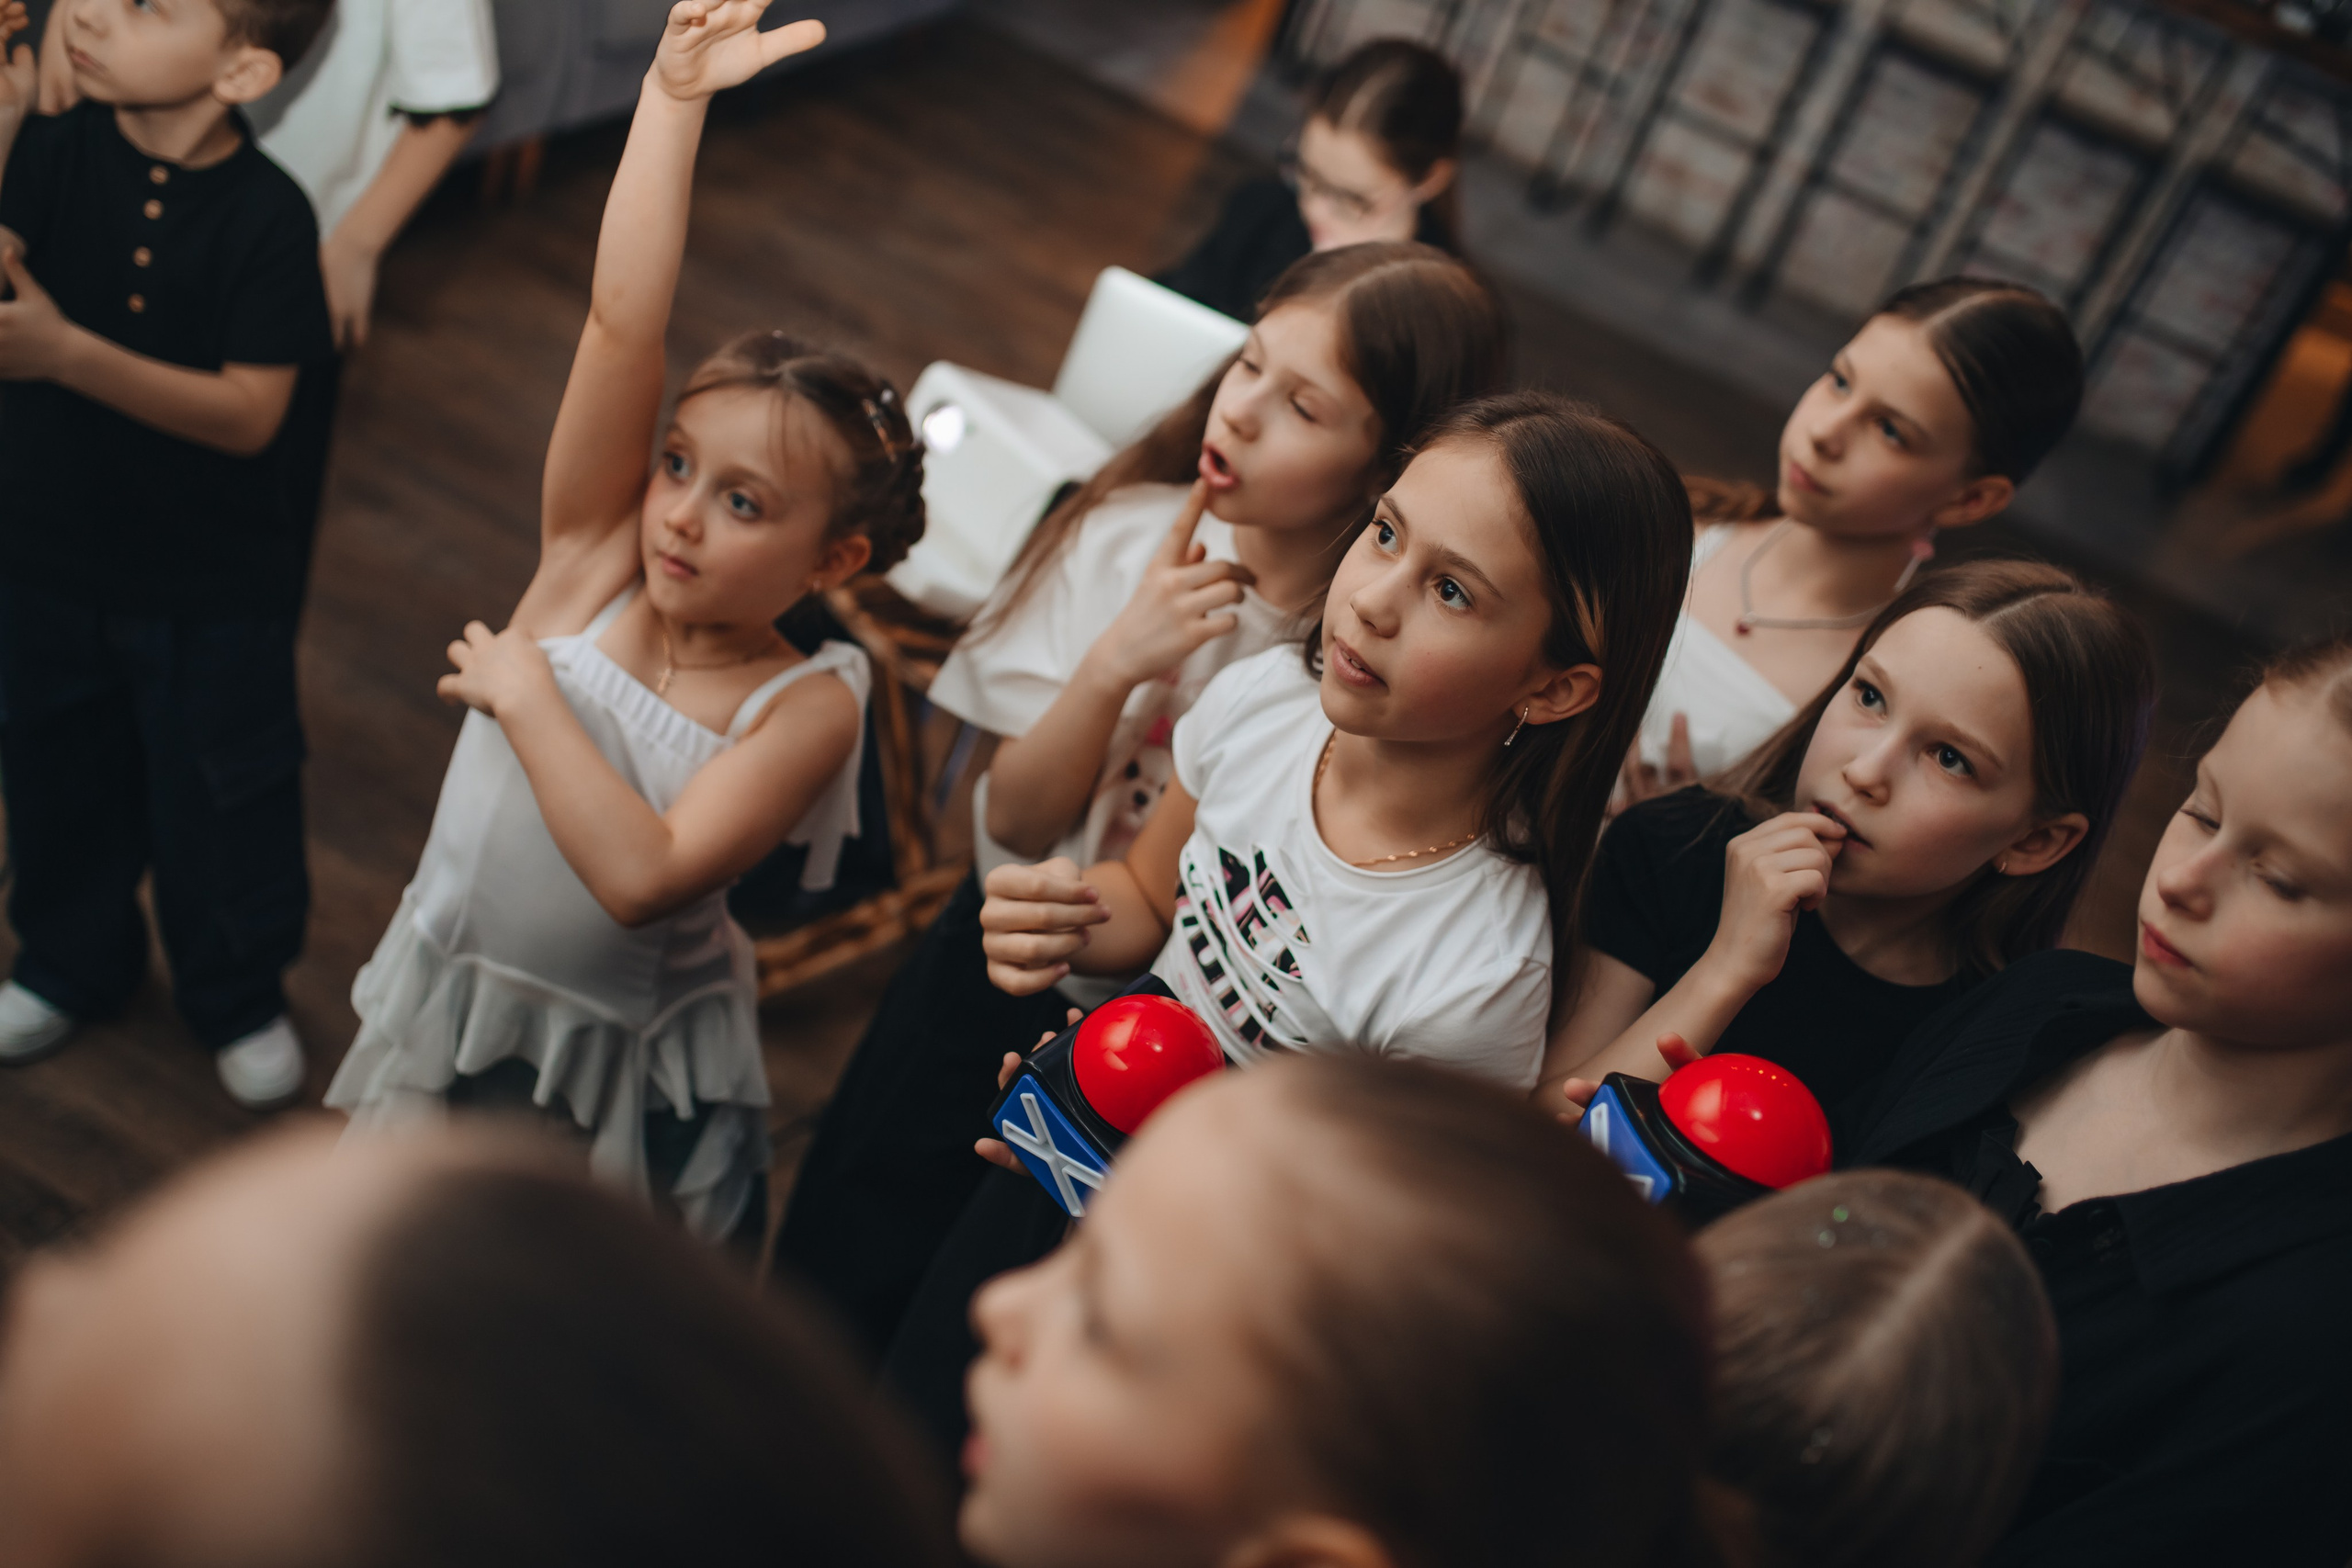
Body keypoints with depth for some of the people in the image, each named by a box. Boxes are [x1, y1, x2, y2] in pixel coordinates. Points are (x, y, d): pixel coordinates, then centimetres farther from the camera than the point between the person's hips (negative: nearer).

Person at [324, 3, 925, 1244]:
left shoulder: (807, 705, -20)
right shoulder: (593, 561, -12)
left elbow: (645, 878, -32)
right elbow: (620, 325, -23)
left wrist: (524, 695, -24)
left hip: (636, 1084, -3)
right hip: (448, 1013, 3)